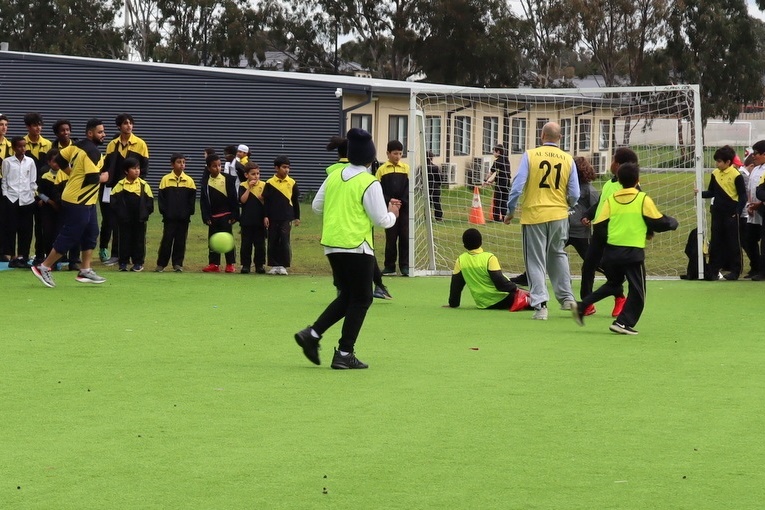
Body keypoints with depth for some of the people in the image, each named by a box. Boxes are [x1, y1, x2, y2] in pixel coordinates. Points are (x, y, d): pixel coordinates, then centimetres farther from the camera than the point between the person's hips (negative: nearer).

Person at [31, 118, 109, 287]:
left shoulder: (78, 146, 6)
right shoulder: (93, 152, -20)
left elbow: (60, 159, 12)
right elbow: (92, 178, -27)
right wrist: (102, 178, -7)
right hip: (78, 202, -10)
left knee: (91, 234, 13)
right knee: (69, 237, -4)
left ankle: (85, 271, 17)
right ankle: (44, 268, 2)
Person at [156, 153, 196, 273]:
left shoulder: (189, 181, 3)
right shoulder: (166, 179, 0)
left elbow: (192, 199, 4)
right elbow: (161, 197, 0)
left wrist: (189, 212, -5)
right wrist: (164, 211, -7)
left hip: (183, 218, 1)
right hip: (169, 217, -1)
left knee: (180, 241, 5)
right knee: (167, 240, -1)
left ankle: (178, 264, 11)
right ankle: (161, 264, 5)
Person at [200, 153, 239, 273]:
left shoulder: (228, 179, -2)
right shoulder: (205, 181, 3)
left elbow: (233, 198, -2)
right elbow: (203, 200, 3)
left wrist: (234, 215, -6)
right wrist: (206, 217, -4)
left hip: (226, 215, -2)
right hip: (212, 216, 2)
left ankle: (230, 264, 4)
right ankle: (214, 264, 11)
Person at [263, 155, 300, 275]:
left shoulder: (292, 183, 3)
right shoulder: (270, 183, 0)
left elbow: (295, 201, 9)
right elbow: (266, 201, 3)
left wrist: (297, 217, 9)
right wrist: (265, 216, -3)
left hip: (287, 218, 0)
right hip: (273, 218, 0)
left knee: (284, 242, -4)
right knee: (273, 242, 4)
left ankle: (283, 266, 2)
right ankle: (274, 265, 12)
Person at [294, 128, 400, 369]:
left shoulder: (334, 177, 5)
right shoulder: (369, 183, -12)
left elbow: (316, 206, 13)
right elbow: (381, 220, -11)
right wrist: (393, 213, 10)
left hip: (332, 245, 7)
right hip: (357, 247, -7)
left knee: (346, 296, 19)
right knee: (360, 300, 5)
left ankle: (312, 334, 6)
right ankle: (344, 354, 2)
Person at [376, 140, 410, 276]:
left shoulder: (406, 168, 5)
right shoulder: (382, 170, 4)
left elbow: (409, 188, 1)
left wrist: (403, 201, -13)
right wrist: (389, 200, -14)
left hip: (404, 208, 0)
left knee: (405, 237, -1)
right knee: (390, 238, 3)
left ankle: (405, 266, 4)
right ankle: (389, 266, 10)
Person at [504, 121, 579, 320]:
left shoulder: (530, 155, -7)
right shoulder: (568, 160, 0)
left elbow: (517, 186, -10)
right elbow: (574, 195, 1)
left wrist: (510, 211, 3)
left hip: (533, 215, -3)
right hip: (559, 215, 3)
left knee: (535, 261, 4)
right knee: (558, 255, 23)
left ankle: (540, 304, -2)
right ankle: (566, 297, 24)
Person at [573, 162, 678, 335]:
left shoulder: (611, 199, 4)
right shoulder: (643, 199, -5)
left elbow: (598, 227, 2)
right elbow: (659, 223, -3)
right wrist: (673, 222, 18)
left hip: (611, 251, 5)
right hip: (633, 252, -5)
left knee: (613, 284, 23)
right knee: (637, 290, 6)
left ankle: (581, 306, 12)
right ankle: (623, 322, -3)